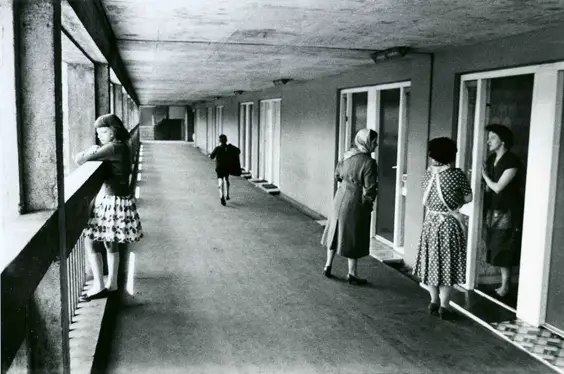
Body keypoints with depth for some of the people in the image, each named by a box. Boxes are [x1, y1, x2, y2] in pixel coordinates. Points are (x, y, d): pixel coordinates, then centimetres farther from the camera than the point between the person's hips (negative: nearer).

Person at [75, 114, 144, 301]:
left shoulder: (113, 148, -19)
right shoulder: (122, 147, 11)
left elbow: (80, 159, -22)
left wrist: (91, 151, -3)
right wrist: (96, 151, -6)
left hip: (111, 201, -10)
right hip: (117, 199, 10)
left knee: (89, 240, -2)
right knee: (111, 243, 17)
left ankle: (99, 286, 2)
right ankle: (112, 284, 27)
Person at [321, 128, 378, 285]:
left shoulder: (347, 156, 2)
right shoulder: (368, 162, -19)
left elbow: (337, 175, 14)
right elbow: (370, 188, -17)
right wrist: (368, 203, 0)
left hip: (341, 198, 7)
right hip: (355, 203, -7)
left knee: (336, 232, 18)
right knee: (353, 238, 5)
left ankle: (328, 266, 27)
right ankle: (352, 274, 16)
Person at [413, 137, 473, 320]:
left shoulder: (428, 174, -2)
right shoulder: (457, 175, -12)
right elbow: (468, 198, -3)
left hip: (431, 221, 4)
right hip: (449, 223, -3)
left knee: (432, 261, 13)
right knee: (447, 263, 3)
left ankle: (434, 300, 21)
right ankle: (444, 305, 7)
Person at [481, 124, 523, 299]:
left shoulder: (512, 161, -17)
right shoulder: (491, 159, 8)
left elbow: (498, 187, -18)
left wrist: (485, 176, -4)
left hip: (508, 211, -8)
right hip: (493, 210, 8)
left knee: (503, 250, -2)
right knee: (496, 249, 10)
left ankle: (505, 286, 9)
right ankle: (505, 282, 20)